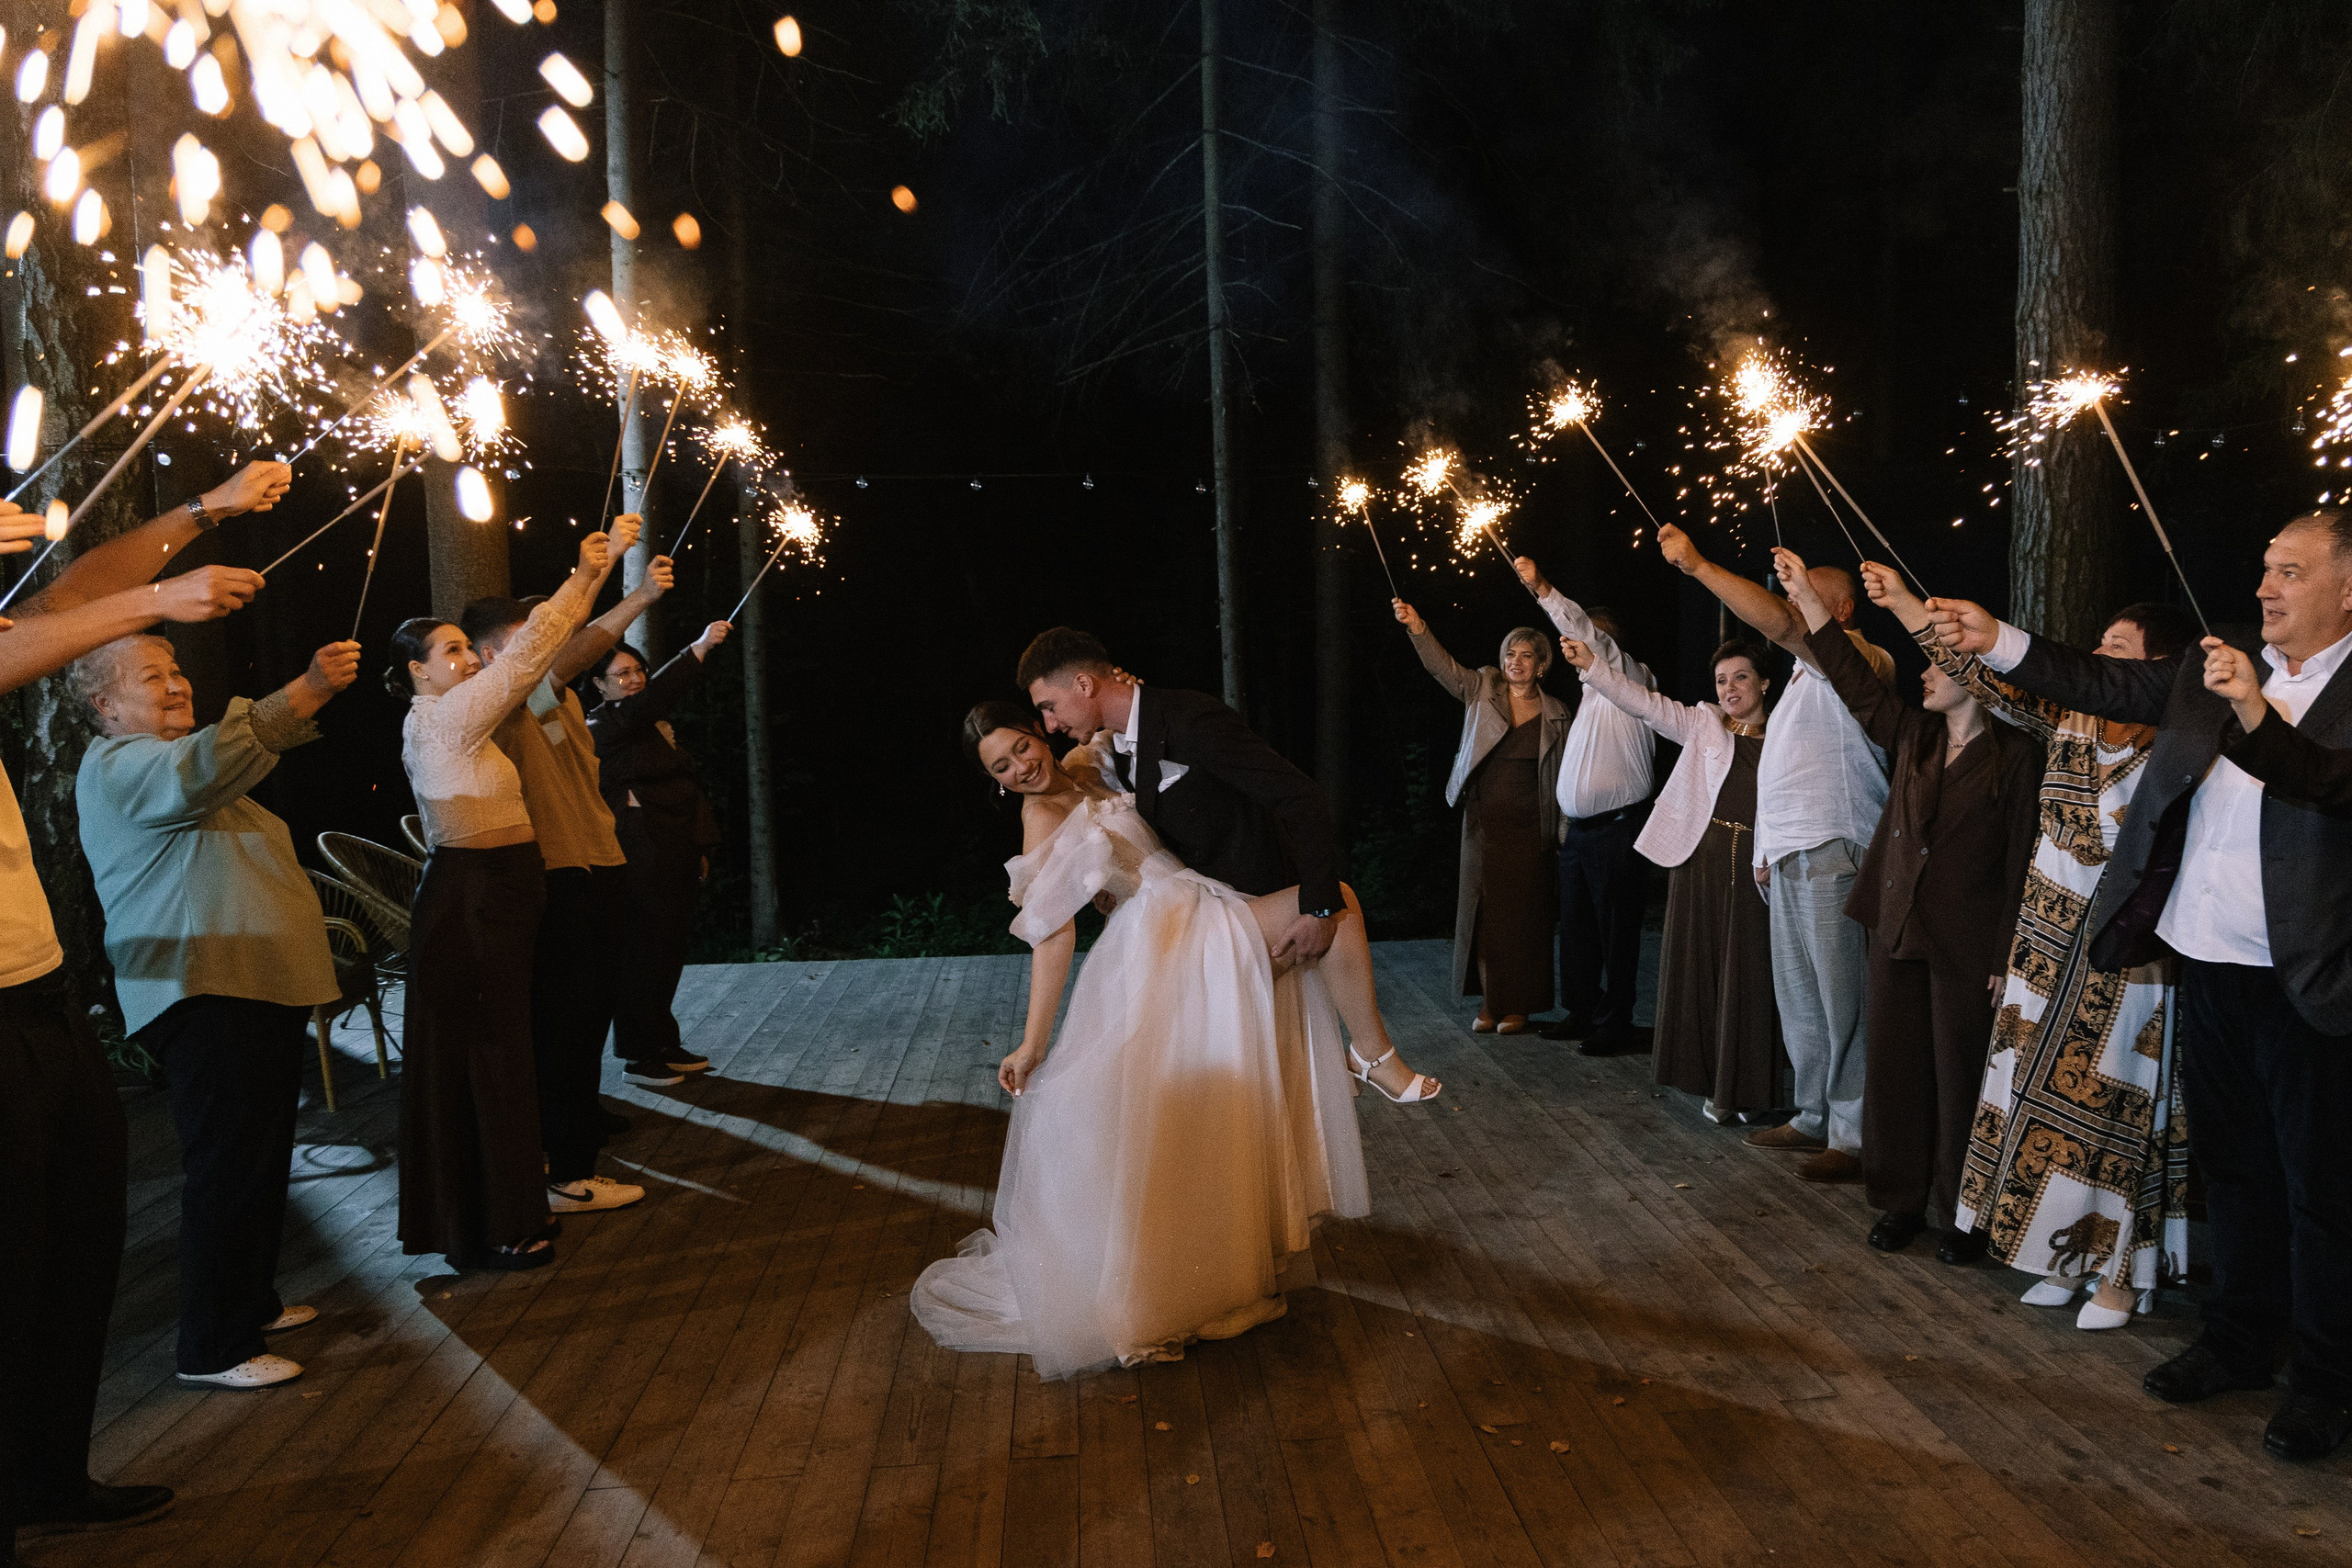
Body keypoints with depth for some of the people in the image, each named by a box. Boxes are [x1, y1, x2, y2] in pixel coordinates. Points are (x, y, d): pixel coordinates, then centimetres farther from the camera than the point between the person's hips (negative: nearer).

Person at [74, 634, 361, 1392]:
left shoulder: (173, 756, 24)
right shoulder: (114, 763, -11)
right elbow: (202, 768, -32)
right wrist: (306, 690, -39)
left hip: (261, 987, 11)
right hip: (206, 995, -11)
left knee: (263, 1159, 18)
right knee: (228, 1169, -8)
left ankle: (253, 1301, 31)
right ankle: (214, 1346, 0)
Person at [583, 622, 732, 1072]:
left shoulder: (656, 726, 19)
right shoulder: (601, 726, -7)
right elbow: (643, 704, -27)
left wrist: (700, 847, 18)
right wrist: (699, 647, -34)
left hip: (676, 858, 8)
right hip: (641, 857, -8)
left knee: (670, 949, 12)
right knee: (645, 950, -6)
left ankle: (663, 1044, 22)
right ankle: (639, 1054, 3)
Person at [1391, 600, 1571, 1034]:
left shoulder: (1554, 714, 4)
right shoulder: (1482, 689, 4)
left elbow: (1564, 774, 7)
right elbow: (1443, 667, -11)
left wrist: (1563, 832, 3)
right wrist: (1416, 627, -27)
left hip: (1528, 827, -1)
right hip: (1482, 822, 1)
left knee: (1520, 913, 2)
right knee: (1483, 909, 4)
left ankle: (1517, 1005, 12)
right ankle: (1489, 1002, 14)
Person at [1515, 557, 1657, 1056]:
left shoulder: (1630, 676, -6)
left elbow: (1585, 631, -22)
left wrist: (1541, 589, -28)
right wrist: (1566, 819, 18)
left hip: (1618, 830, -9)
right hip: (1579, 830, 9)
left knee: (1616, 932, -3)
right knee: (1576, 928, 12)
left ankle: (1614, 1027, 4)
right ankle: (1581, 1015, 22)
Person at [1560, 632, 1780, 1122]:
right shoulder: (1702, 724, 9)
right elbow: (1646, 703, -2)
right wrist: (1592, 666, -13)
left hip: (1757, 868, -1)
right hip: (1701, 860, 1)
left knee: (1750, 978, 1)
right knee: (1702, 969, 4)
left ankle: (1749, 1086, 13)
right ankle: (1715, 1084, 16)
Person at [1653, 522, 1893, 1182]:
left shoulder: (1860, 660, -7)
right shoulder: (1808, 670, 24)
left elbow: (1780, 622, -26)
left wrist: (1699, 565, -24)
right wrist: (1769, 848, 17)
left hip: (1833, 857, -10)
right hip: (1790, 859, 10)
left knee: (1842, 1001, -6)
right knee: (1799, 998, 13)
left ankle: (1854, 1136, 0)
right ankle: (1815, 1118, 23)